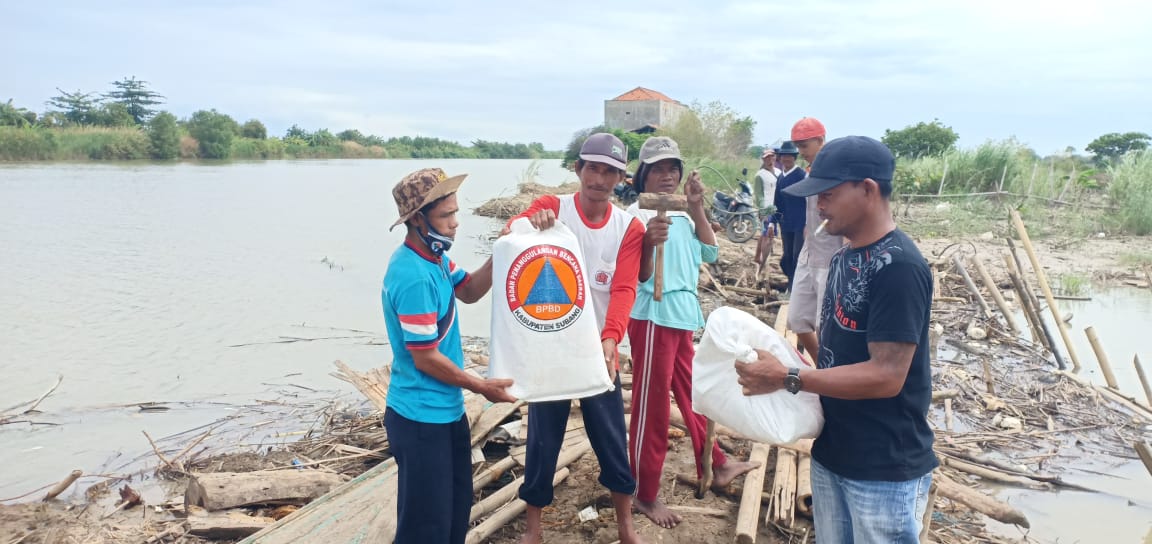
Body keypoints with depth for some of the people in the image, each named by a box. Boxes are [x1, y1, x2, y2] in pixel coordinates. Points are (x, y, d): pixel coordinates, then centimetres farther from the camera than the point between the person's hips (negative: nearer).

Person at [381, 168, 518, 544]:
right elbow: (426, 359, -24)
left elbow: (468, 291, 18)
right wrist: (482, 386, -11)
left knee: (457, 507, 24)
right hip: (421, 419, -10)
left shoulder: (435, 256, 1)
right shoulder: (413, 277, -28)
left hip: (447, 410, 10)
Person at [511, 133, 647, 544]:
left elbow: (624, 290, -12)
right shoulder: (551, 207, -5)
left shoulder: (629, 228, -2)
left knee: (612, 439, 11)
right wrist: (529, 223, -44)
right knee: (543, 438, 9)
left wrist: (611, 338, -28)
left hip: (598, 349, 2)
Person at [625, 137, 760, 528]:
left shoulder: (680, 214, 12)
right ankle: (645, 495, 12)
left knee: (693, 394, 22)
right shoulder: (637, 214, -13)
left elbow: (710, 253, 6)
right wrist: (649, 243, -38)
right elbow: (639, 276, -18)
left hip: (682, 315, 8)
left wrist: (697, 208, -3)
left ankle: (716, 466, 40)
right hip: (653, 318, -8)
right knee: (651, 407, 0)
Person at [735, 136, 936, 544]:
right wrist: (790, 359, -1)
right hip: (831, 454, 8)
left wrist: (788, 379, -24)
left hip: (885, 470, -8)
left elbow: (886, 375, -25)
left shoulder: (898, 267, -21)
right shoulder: (845, 257, 8)